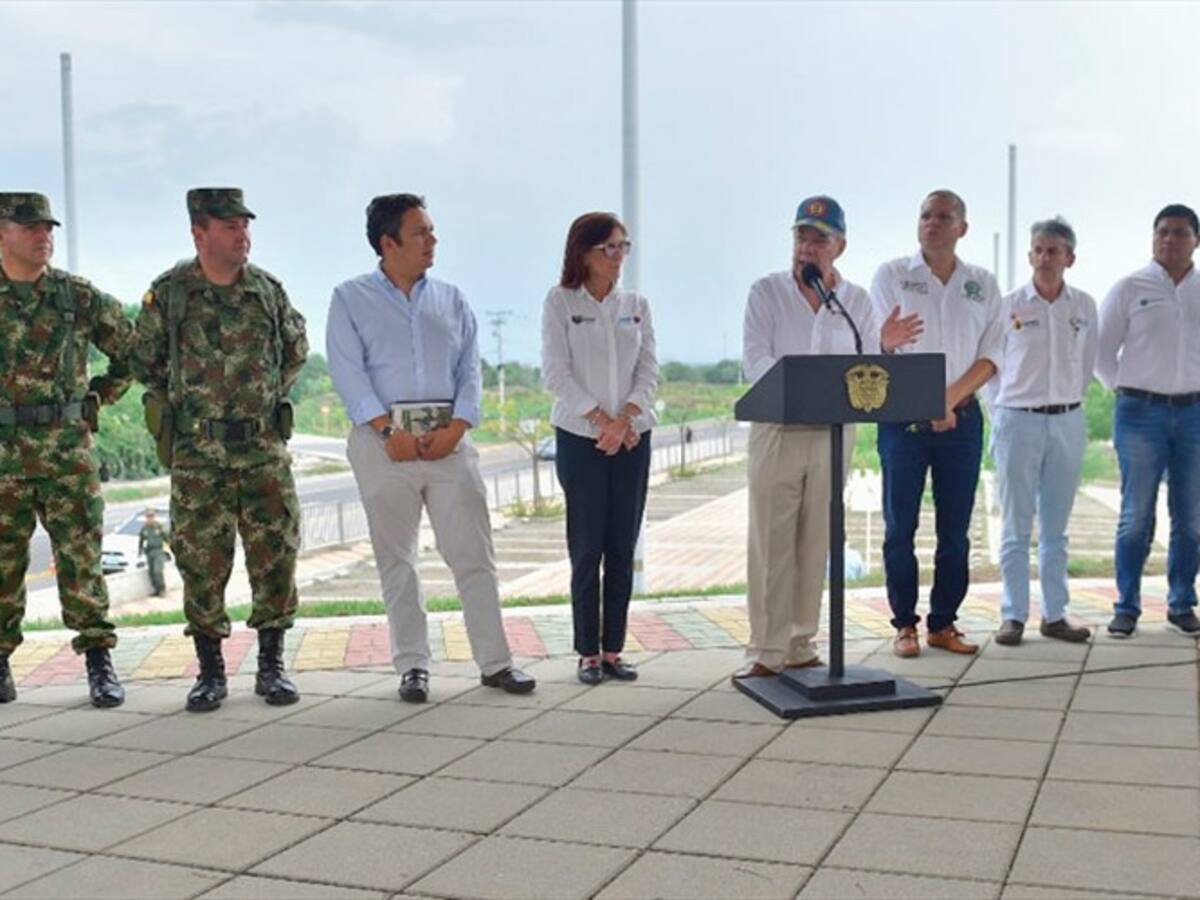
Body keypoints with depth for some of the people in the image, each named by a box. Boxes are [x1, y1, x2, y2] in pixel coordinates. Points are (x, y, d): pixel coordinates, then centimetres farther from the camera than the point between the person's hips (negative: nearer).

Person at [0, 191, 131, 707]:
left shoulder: (79, 296, 4)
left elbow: (132, 350, 15)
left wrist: (97, 399, 9)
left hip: (68, 449, 0)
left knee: (80, 556, -1)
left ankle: (100, 663, 2)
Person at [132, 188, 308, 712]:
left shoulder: (268, 290, 4)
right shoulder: (169, 292, -1)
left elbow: (297, 350, 20)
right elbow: (145, 362, 12)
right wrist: (183, 405, 10)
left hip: (264, 446, 2)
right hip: (197, 451, -1)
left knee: (275, 551, 0)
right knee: (201, 560, 2)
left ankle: (271, 664, 12)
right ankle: (210, 671, 13)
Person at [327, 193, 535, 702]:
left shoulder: (451, 300, 15)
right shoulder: (351, 299, 6)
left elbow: (470, 371, 9)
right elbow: (347, 372, -4)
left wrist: (455, 428, -8)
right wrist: (390, 430, -15)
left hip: (448, 439, 2)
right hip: (385, 440, -2)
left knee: (474, 554, 1)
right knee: (396, 560, 4)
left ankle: (495, 661, 8)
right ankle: (412, 666, 13)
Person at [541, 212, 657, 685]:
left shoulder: (636, 304, 10)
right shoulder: (560, 301, 0)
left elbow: (649, 371, 4)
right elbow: (556, 373, -7)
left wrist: (624, 420, -11)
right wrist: (600, 419, -14)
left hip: (632, 439, 3)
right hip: (580, 438, -3)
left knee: (623, 546, 4)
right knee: (587, 547, -1)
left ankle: (614, 649, 12)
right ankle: (588, 653, 7)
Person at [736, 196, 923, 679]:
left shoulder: (856, 300, 9)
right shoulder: (767, 291, 1)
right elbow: (755, 359, -10)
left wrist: (883, 344, -16)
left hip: (834, 434, 3)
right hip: (777, 430, -3)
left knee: (815, 543, 8)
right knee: (770, 542, -3)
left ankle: (800, 644, 17)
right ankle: (766, 649, 3)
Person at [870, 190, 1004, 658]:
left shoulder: (983, 284, 10)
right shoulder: (892, 275, 2)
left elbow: (991, 355, 5)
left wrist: (950, 397, -11)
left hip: (962, 417, 3)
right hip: (903, 417, -2)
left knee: (956, 529, 5)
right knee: (900, 527, 0)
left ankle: (943, 623, 16)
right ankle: (904, 624, 10)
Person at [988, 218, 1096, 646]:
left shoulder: (1084, 306, 6)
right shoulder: (1009, 305, -2)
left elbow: (1087, 362, 16)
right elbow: (990, 362, 5)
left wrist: (1069, 400, 13)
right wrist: (1004, 407, 6)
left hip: (1068, 421, 3)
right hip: (1018, 419, -3)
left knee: (1056, 527, 8)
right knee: (1016, 526, -1)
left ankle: (1055, 615, 14)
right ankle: (1013, 615, 4)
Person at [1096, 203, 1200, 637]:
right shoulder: (1130, 288, 1)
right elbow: (1102, 351, 4)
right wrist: (1127, 390, 5)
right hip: (1141, 411, -3)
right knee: (1136, 516, -2)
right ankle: (1127, 607, 6)